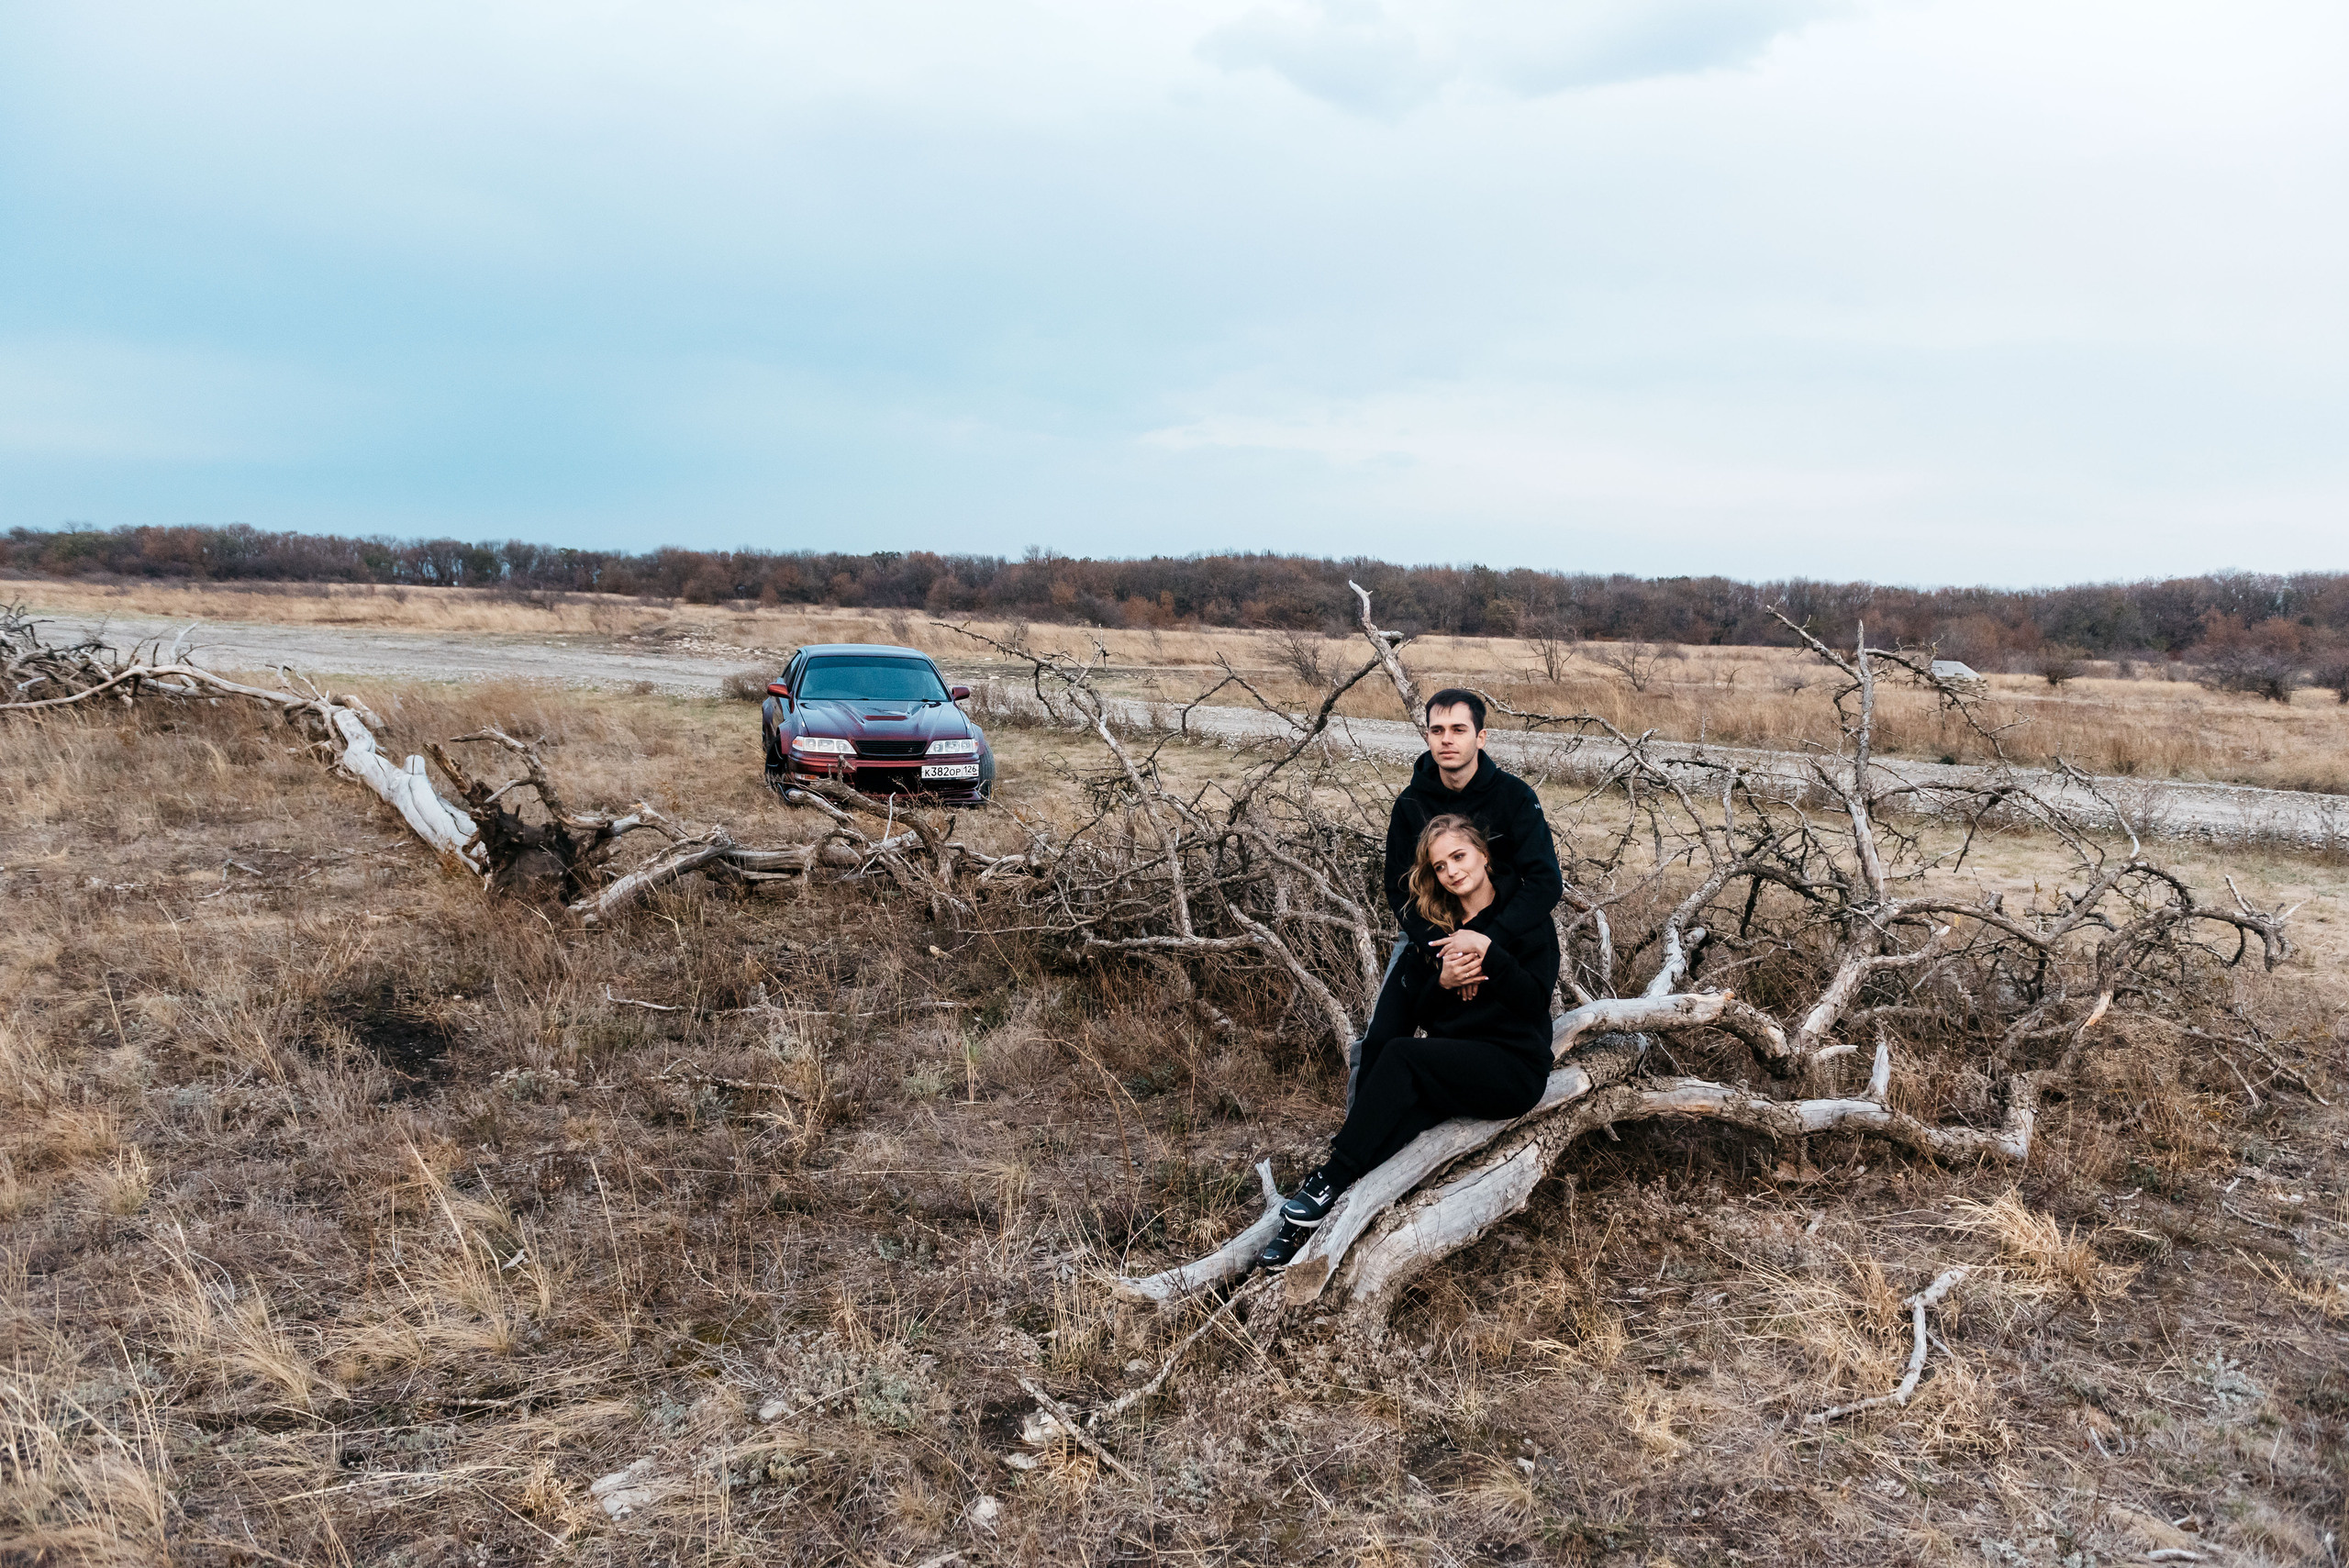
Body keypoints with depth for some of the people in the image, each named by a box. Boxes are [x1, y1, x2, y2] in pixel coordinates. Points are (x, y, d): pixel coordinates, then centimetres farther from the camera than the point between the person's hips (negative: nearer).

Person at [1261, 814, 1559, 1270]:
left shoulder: (1526, 913, -2)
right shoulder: (1436, 925, 13)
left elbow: (1535, 1001, -14)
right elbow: (1415, 1014, 9)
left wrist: (1487, 950, -25)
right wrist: (1442, 982, -12)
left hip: (1514, 1063, -4)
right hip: (1448, 1068, 5)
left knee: (1400, 1054, -29)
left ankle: (1330, 1181, -29)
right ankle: (1303, 1224, -33)